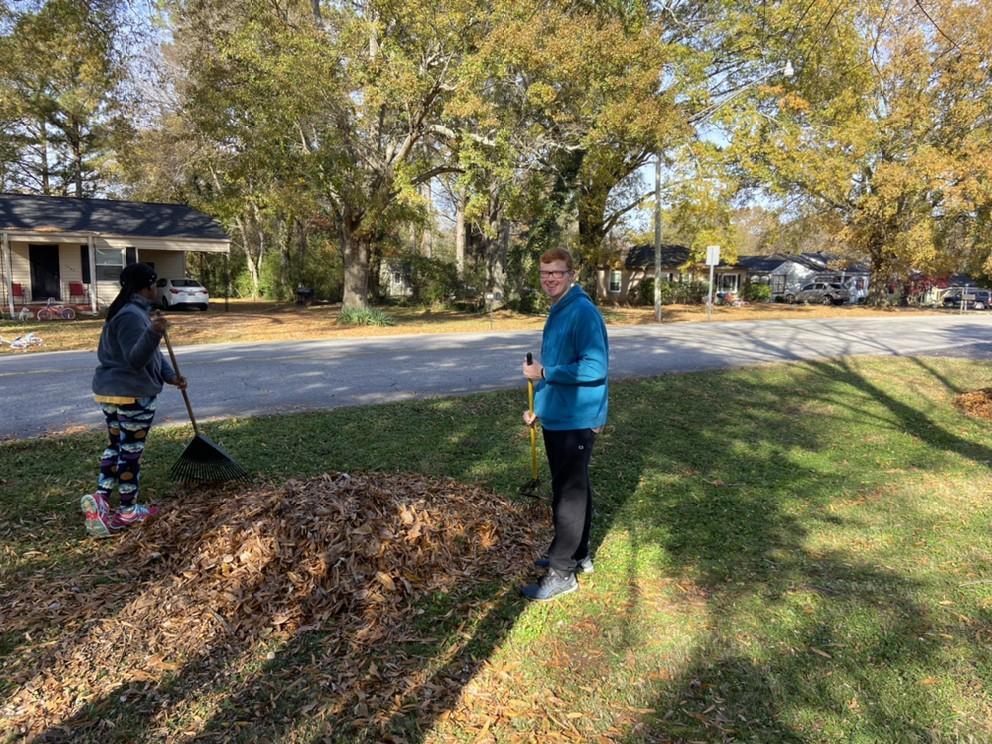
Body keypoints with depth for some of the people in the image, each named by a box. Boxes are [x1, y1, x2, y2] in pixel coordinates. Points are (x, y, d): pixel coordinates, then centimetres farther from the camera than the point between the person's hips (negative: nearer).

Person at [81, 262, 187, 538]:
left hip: (109, 391, 10)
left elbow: (151, 353, 17)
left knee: (116, 446, 16)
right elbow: (136, 360, -27)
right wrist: (153, 332, -42)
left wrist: (170, 376, 8)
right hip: (133, 394, -10)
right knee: (131, 451, 2)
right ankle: (128, 511, 13)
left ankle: (99, 498, 8)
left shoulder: (127, 311, 15)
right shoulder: (133, 316, -19)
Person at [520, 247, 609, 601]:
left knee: (568, 494, -1)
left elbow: (594, 368, -25)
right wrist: (539, 407, 18)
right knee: (574, 488, 19)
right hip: (556, 418, 9)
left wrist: (544, 373, -20)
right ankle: (577, 555, 34)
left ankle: (562, 573, 10)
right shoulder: (556, 312, 13)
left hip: (576, 421, -9)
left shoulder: (583, 312, -17)